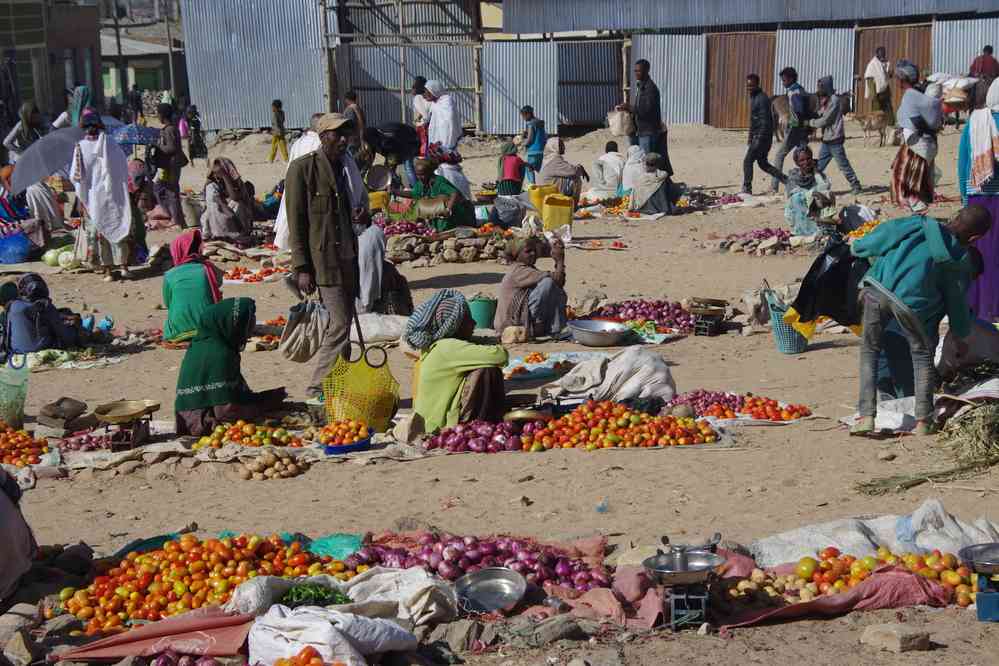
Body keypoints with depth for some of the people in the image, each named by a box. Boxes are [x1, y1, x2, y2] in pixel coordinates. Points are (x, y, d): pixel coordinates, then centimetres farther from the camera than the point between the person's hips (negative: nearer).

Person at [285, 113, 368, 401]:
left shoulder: (349, 167, 14)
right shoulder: (303, 168, -7)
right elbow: (295, 221, -9)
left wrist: (362, 215, 0)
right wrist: (301, 267, -14)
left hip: (349, 259, 7)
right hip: (323, 260, -7)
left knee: (342, 325, 9)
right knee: (339, 326, -11)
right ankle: (319, 389, -1)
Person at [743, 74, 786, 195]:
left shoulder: (762, 99, -15)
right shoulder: (753, 97, 16)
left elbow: (765, 121, -21)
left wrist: (759, 138, -25)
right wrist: (751, 138, 23)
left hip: (763, 136, -10)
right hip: (756, 136, 10)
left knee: (748, 161, -8)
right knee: (763, 163, 14)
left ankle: (746, 190, -3)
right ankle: (786, 180, 18)